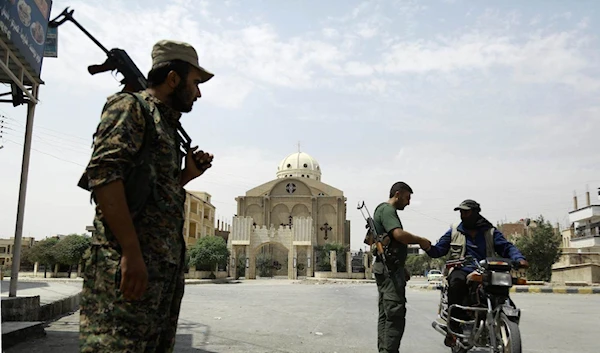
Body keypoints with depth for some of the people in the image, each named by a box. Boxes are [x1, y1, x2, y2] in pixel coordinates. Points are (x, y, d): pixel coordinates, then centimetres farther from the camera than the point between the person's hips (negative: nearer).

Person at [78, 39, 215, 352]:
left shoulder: (166, 124, 25)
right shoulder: (130, 106, -1)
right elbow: (104, 175, -16)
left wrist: (188, 174, 14)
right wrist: (131, 252, -22)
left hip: (166, 268, 9)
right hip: (128, 265, -9)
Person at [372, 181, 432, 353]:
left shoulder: (386, 210, 23)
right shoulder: (387, 210, -10)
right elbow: (399, 234, -27)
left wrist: (402, 269, 26)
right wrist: (420, 241, -12)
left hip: (388, 268, 11)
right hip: (390, 268, -11)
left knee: (386, 313, 11)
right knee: (396, 313, -12)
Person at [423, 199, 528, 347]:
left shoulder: (491, 232, 18)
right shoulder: (454, 232, 18)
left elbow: (507, 247, 6)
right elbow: (438, 250, 11)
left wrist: (519, 258, -15)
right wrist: (428, 247, -12)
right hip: (461, 271, -1)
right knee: (457, 281, -36)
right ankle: (454, 327, -32)